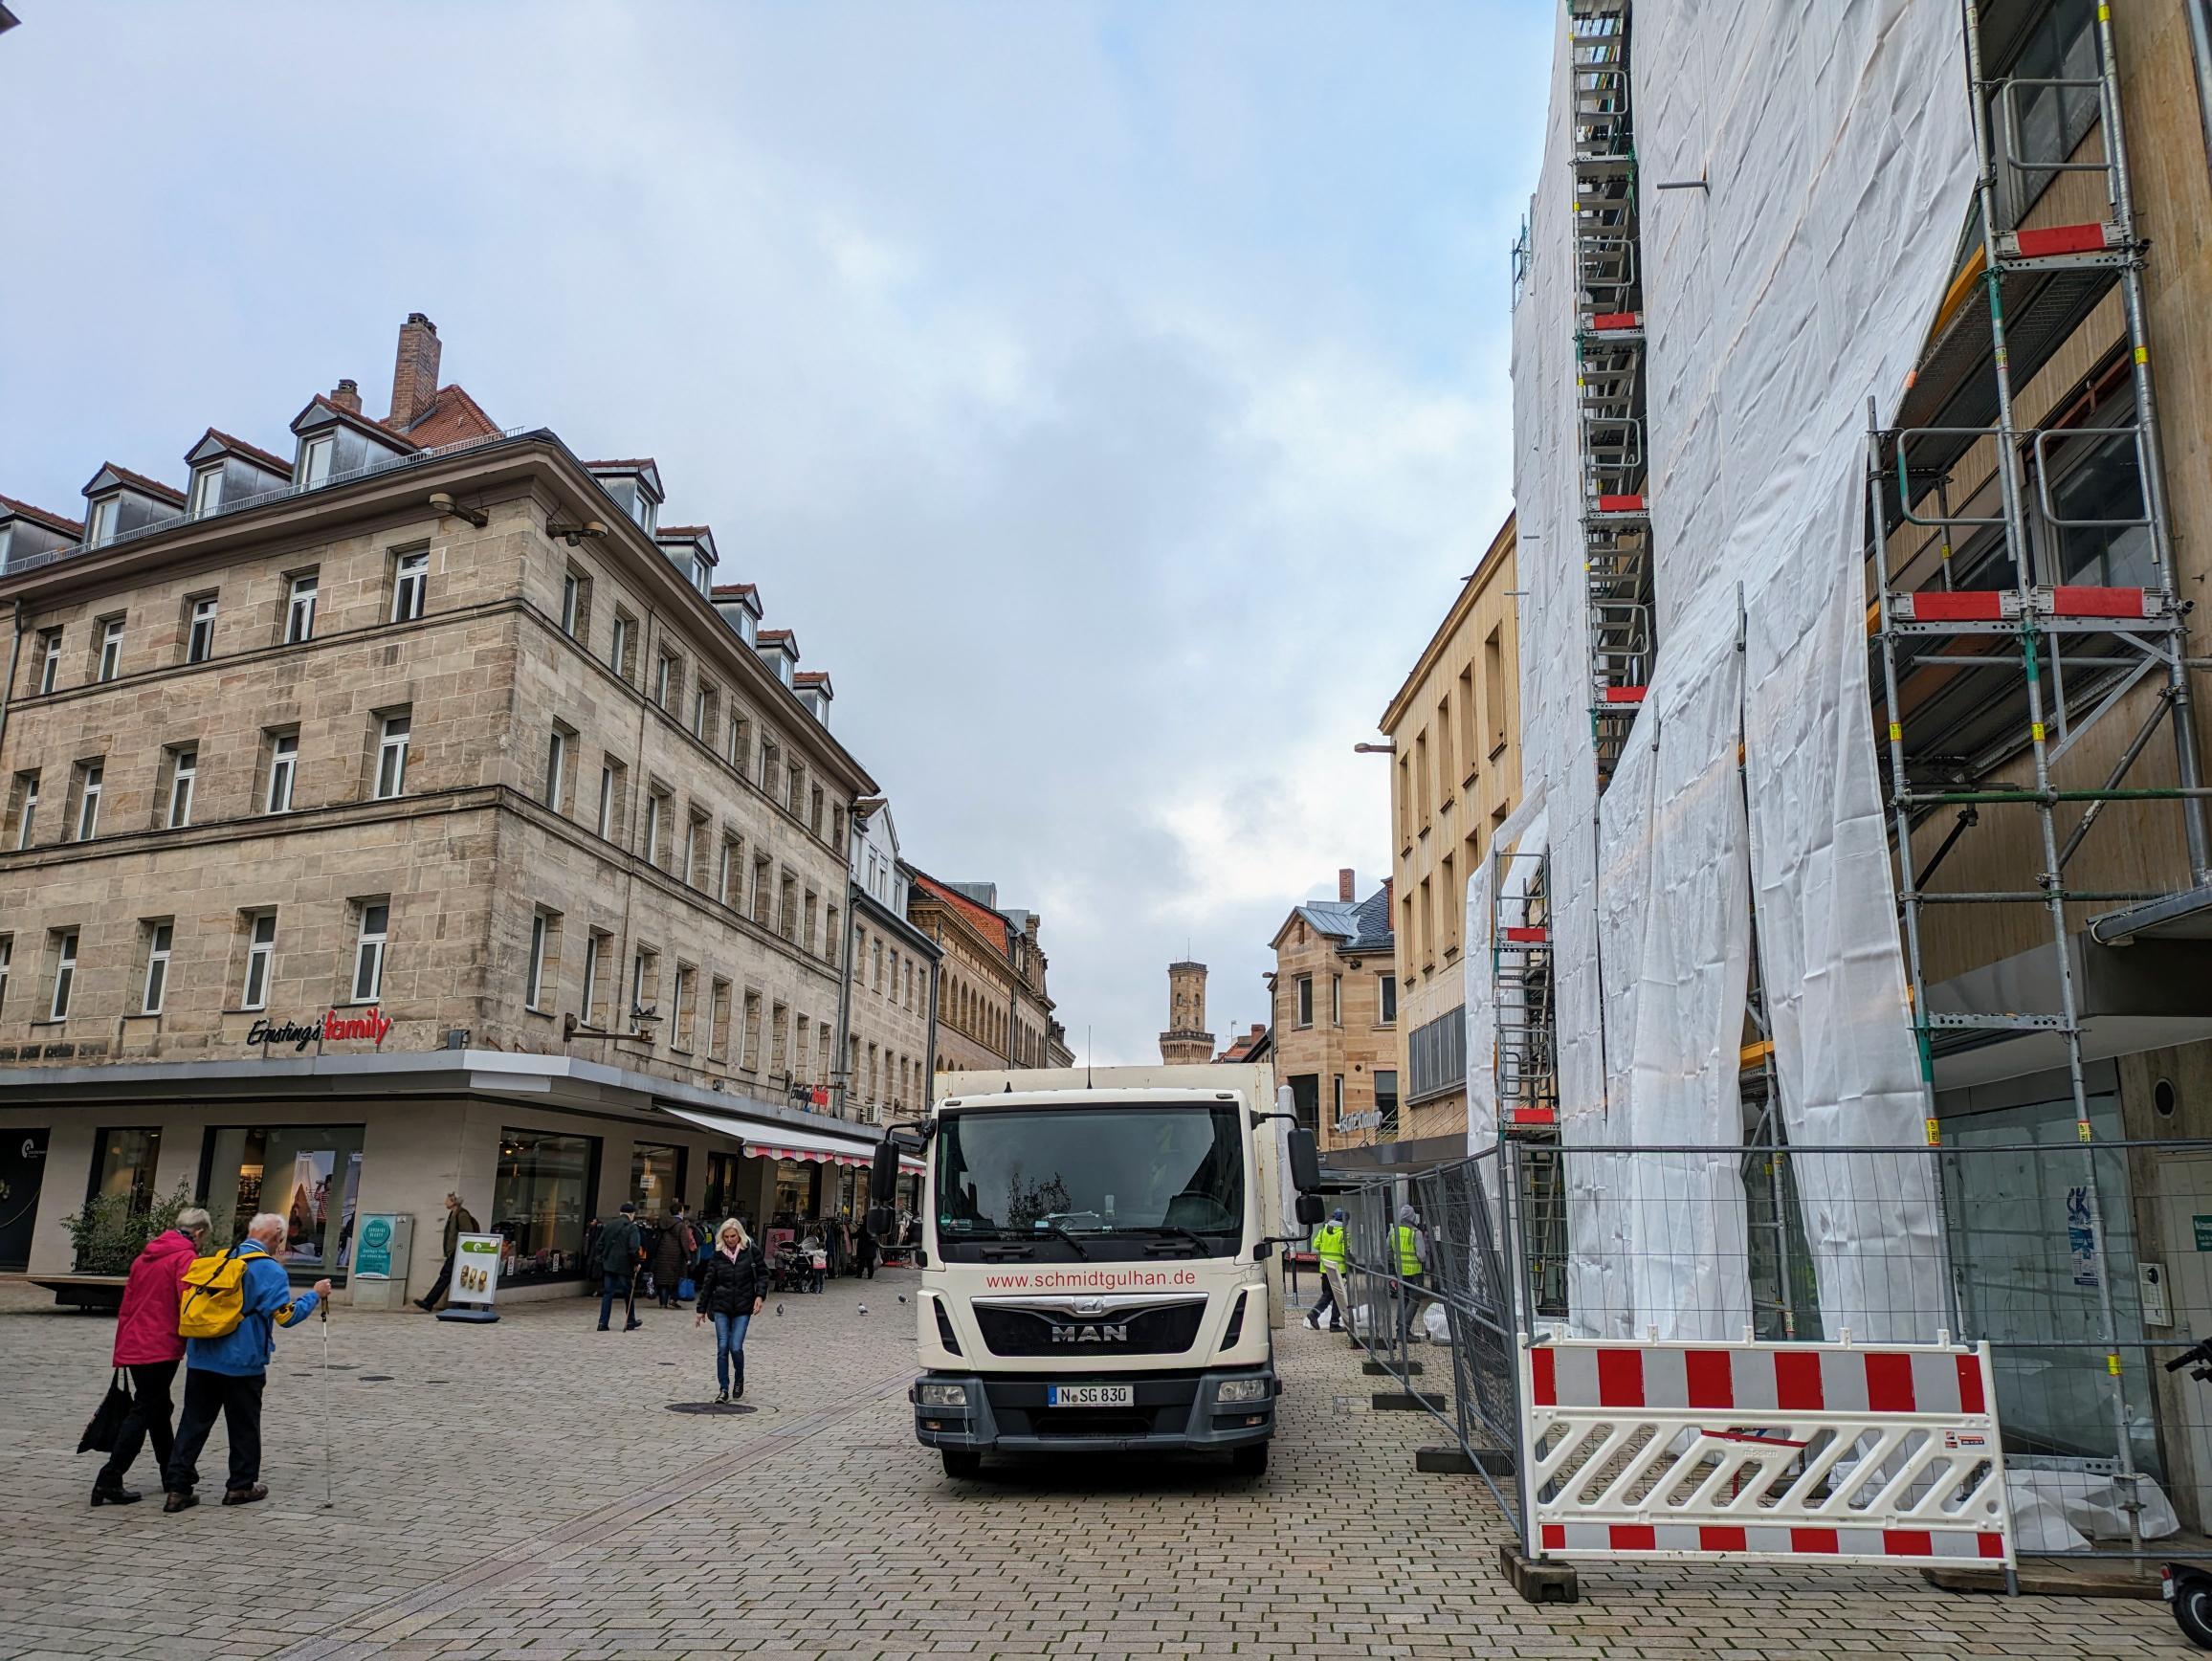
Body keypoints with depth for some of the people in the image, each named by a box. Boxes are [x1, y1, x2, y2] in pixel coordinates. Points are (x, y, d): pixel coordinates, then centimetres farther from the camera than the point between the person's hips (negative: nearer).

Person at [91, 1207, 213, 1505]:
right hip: (161, 1349, -9)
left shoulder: (145, 1257, 15)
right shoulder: (185, 1258, -11)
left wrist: (121, 1350, 24)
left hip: (134, 1347, 9)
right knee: (144, 1412, -2)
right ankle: (109, 1482, -5)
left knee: (158, 1409, 18)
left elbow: (126, 1305, 19)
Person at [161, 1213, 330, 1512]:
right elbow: (286, 1316, -15)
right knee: (244, 1426, 9)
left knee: (193, 1422, 8)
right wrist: (315, 1295, -3)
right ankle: (241, 1486, 17)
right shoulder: (270, 1270, -12)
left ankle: (177, 1487, 3)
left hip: (202, 1357, 5)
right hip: (242, 1363, -5)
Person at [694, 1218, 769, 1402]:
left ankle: (739, 1380, 20)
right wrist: (702, 1309, 9)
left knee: (736, 1347, -8)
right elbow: (708, 1282, 7)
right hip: (721, 1307, 2)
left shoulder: (751, 1251, -3)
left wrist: (760, 1295, -14)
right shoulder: (718, 1255, 2)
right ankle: (724, 1389, 8)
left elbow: (762, 1274, 1)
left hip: (743, 1307, -2)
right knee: (722, 1348, -3)